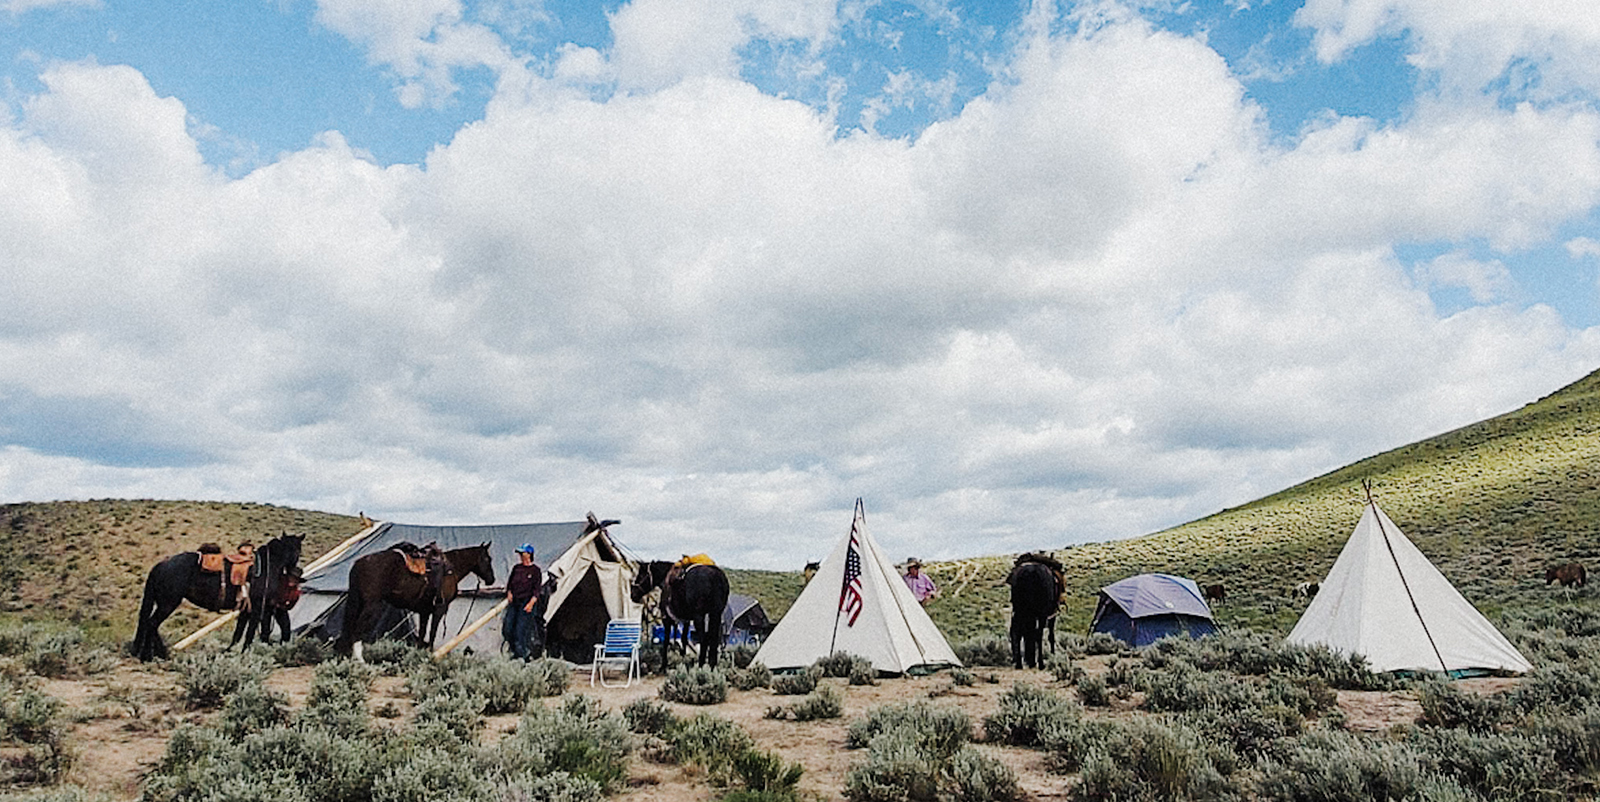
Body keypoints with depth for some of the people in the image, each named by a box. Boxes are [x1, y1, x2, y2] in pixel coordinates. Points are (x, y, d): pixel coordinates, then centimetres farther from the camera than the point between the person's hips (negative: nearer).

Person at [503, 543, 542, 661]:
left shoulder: (535, 570, -3)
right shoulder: (516, 568, 12)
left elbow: (536, 589, -7)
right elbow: (510, 583, 21)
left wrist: (531, 603, -16)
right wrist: (509, 592, 3)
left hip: (526, 602, -6)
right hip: (514, 602, 6)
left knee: (521, 629, -11)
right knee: (507, 629, 2)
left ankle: (522, 655, -1)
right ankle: (515, 651, 19)